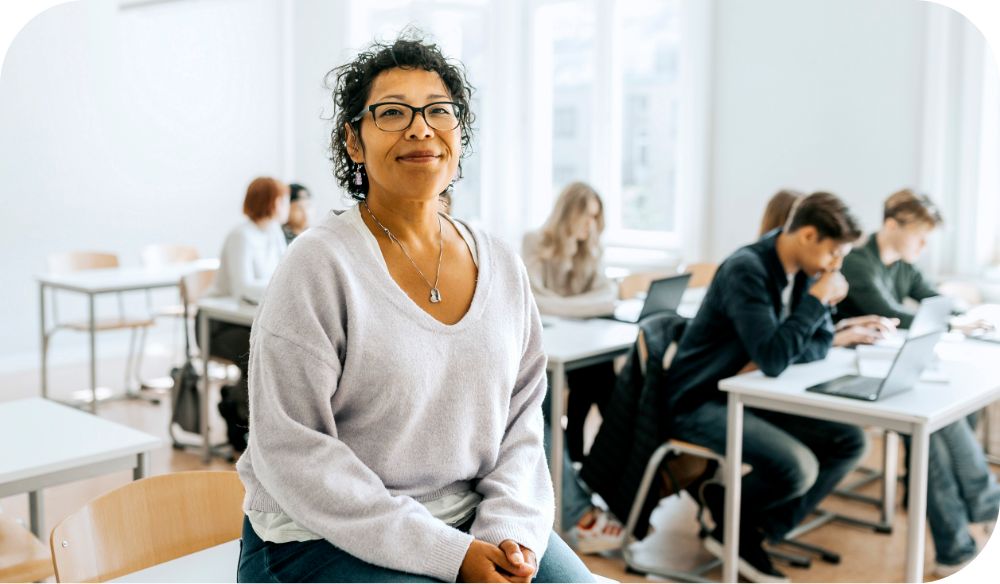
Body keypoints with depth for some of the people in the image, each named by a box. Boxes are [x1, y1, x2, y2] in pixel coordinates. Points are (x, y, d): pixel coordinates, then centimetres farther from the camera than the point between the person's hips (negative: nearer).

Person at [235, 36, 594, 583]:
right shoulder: (320, 264, -13)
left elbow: (521, 414, 7)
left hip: (474, 520, 5)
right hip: (324, 539, -5)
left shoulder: (502, 265, 4)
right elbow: (290, 450, -16)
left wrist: (509, 528, -11)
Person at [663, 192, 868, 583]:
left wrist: (767, 361, -13)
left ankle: (756, 532, 2)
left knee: (849, 441, -3)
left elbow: (820, 343, 7)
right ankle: (730, 523, 4)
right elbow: (772, 358, -32)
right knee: (798, 468, -27)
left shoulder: (804, 271, 3)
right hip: (701, 403, -9)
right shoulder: (747, 271, -23)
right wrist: (818, 298, -22)